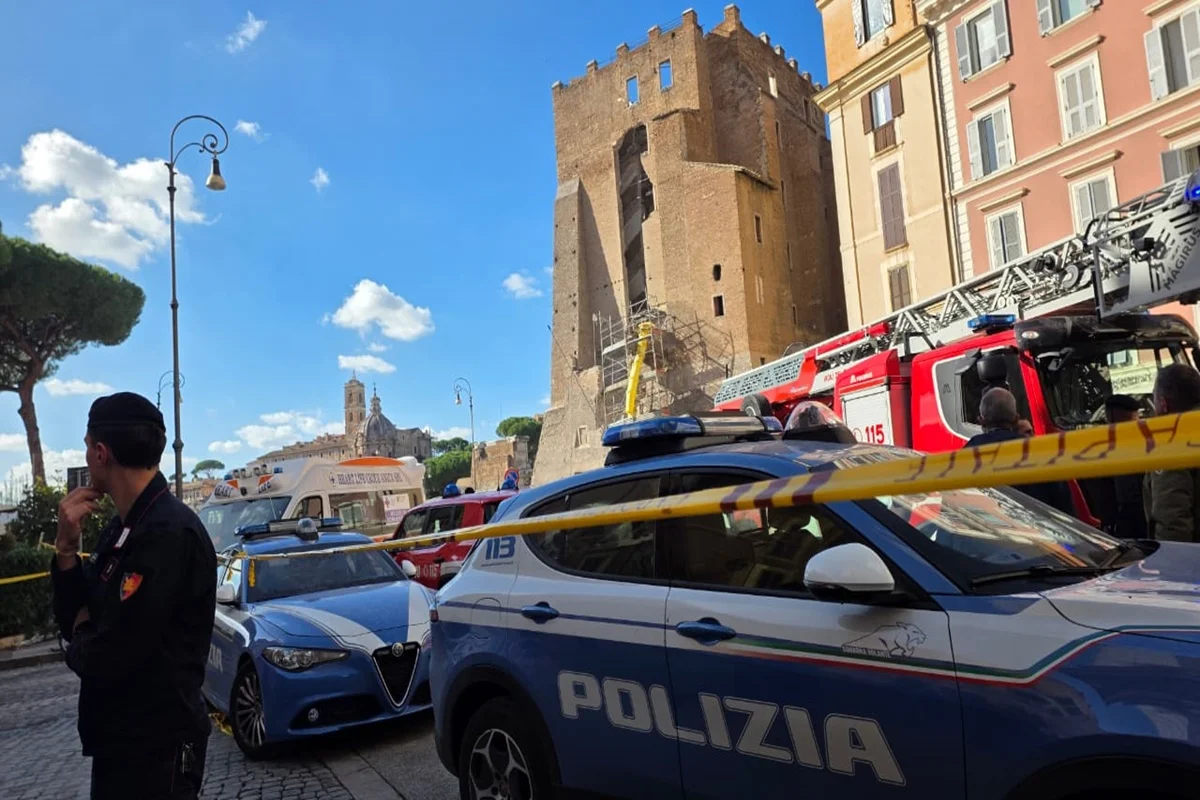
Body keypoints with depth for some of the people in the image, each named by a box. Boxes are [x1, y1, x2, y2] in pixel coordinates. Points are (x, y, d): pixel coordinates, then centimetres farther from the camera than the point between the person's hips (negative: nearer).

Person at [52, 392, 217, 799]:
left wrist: (83, 638, -4)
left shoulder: (168, 533, -25)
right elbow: (74, 621, 8)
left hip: (155, 747, -9)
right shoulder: (120, 528, 6)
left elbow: (105, 658, -26)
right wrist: (67, 547, -5)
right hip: (119, 738, 9)